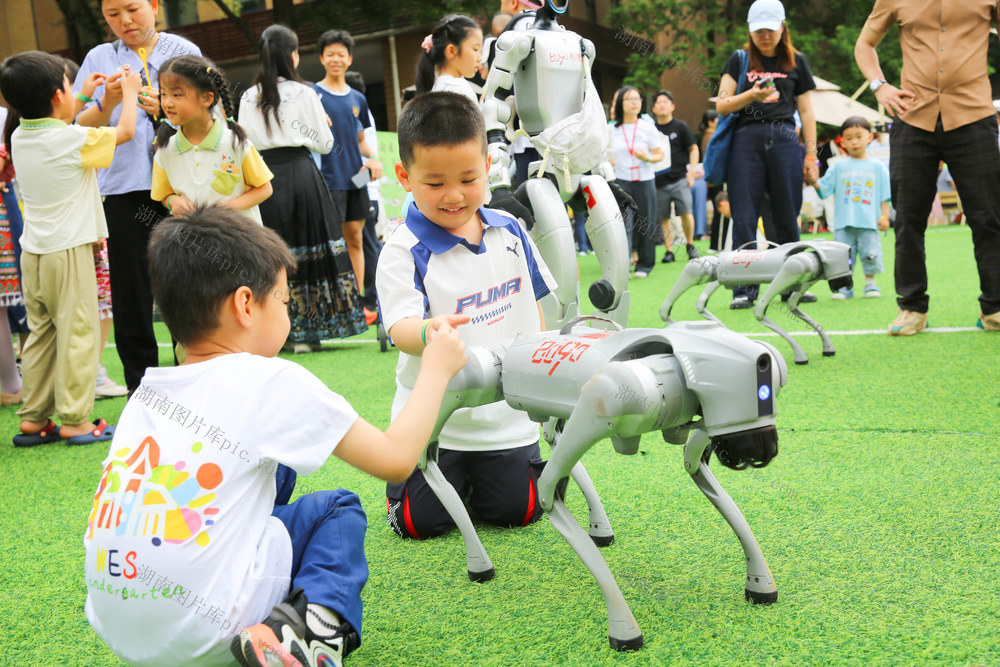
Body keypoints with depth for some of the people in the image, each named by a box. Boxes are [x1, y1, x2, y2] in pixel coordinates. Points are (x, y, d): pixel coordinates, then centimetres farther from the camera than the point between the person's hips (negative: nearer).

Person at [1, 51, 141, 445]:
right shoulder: (72, 138, -14)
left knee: (40, 333, 13)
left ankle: (33, 418, 17)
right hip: (69, 251, -7)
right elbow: (125, 131, -4)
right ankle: (74, 420, 2)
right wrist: (129, 91, 13)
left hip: (33, 253, 7)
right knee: (77, 332, -1)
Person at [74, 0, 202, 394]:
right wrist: (108, 102, -12)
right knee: (131, 294, 3)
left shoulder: (183, 51, 9)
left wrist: (166, 110, -12)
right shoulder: (99, 59, 13)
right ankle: (141, 391, 13)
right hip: (124, 187, 1)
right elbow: (82, 128, 6)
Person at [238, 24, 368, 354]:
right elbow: (324, 143, 0)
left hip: (263, 175, 3)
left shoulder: (248, 98, 5)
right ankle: (305, 334, 3)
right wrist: (323, 124, 19)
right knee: (309, 248, 3)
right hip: (300, 173, -3)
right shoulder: (304, 94, -4)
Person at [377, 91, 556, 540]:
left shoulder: (509, 232, 1)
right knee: (419, 522, -1)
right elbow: (401, 327, -27)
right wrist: (427, 332, -50)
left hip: (508, 411, 3)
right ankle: (450, 478, 32)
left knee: (518, 511, 2)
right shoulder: (405, 251, -15)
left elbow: (531, 303, 14)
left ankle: (480, 476, 35)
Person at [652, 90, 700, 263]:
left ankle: (690, 245, 7)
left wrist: (692, 172, -1)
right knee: (663, 218, 1)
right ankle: (669, 251, 9)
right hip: (659, 181, 2)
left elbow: (693, 148, 8)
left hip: (679, 178, -2)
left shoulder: (680, 126, 5)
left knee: (686, 213, -13)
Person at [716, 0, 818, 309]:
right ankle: (745, 288, -2)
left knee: (786, 217, 1)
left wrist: (811, 154, 7)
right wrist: (751, 95, -15)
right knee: (744, 217, -5)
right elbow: (722, 105, 3)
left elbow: (806, 111, 13)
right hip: (747, 138, -1)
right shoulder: (740, 60, 11)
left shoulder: (796, 62, 13)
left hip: (784, 138, 1)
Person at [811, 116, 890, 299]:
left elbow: (884, 196, 9)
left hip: (869, 222, -1)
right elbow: (824, 188, 5)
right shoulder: (839, 167, 9)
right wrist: (814, 181, -13)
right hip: (844, 222, 1)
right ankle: (845, 286, 10)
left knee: (870, 253, -1)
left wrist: (884, 216, 2)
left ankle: (870, 283, 16)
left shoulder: (877, 167, 8)